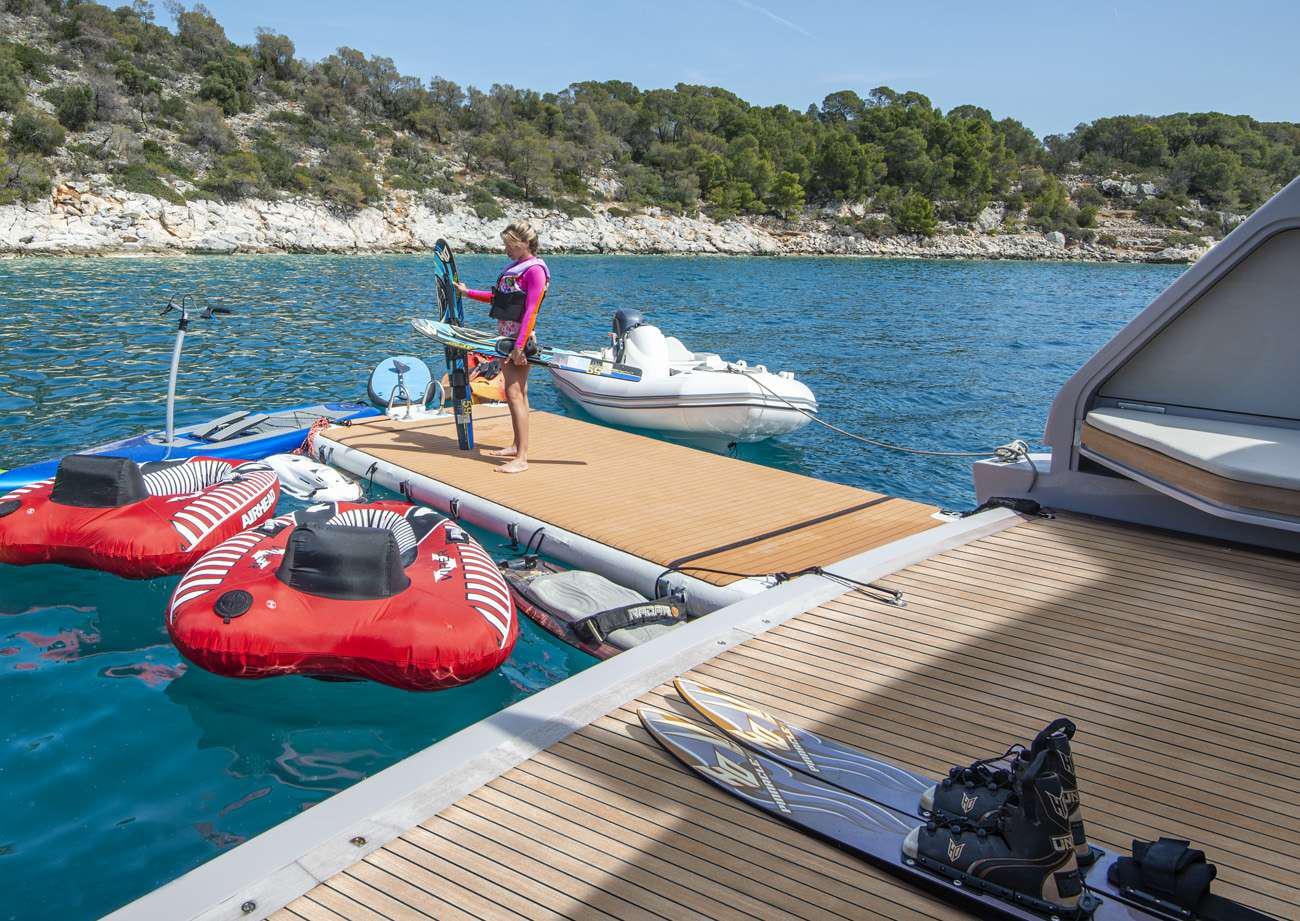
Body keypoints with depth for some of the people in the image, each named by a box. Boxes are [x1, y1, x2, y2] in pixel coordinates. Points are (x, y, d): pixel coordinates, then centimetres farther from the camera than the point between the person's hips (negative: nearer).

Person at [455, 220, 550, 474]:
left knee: (514, 392, -14)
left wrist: (519, 346, -24)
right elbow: (497, 297, 26)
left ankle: (522, 458, -15)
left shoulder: (535, 270, -13)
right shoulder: (515, 266, 16)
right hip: (506, 336, 10)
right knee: (516, 392, 16)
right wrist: (468, 292, 28)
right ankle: (517, 446, 27)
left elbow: (530, 311, -20)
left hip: (520, 338, -10)